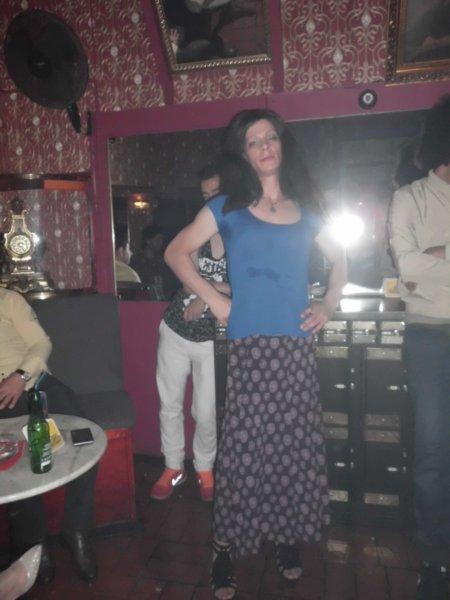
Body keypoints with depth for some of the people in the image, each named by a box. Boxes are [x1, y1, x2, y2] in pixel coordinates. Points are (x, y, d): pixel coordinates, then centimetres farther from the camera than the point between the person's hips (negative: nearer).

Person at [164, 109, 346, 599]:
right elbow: (176, 252, 3)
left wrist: (328, 305, 12)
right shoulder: (229, 206, 5)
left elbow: (338, 259, 26)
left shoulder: (304, 211, 13)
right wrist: (214, 300, -4)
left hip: (297, 345, 3)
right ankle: (225, 550, 17)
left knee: (297, 444, 9)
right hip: (249, 344, -3)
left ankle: (290, 540, 29)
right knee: (245, 446, 0)